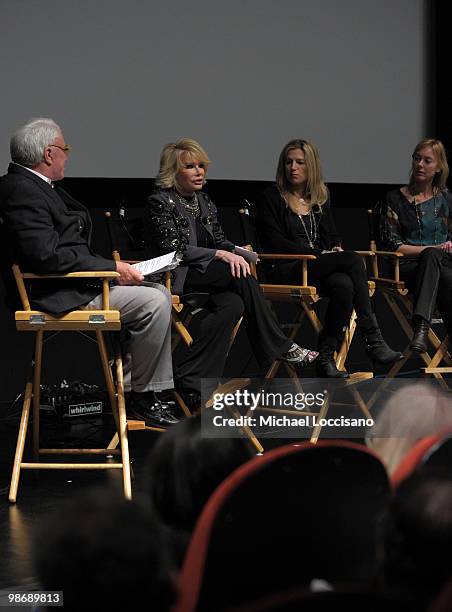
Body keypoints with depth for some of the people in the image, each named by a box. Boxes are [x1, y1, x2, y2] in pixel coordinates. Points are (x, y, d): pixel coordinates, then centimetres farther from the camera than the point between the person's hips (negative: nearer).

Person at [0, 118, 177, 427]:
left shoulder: (32, 185, 16)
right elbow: (46, 255, -28)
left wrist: (113, 265, 6)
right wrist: (111, 268, -21)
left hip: (78, 283, 11)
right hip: (58, 295, -11)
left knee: (160, 294, 13)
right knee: (155, 303, -18)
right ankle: (140, 397, -6)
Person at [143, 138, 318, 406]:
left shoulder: (203, 201, 18)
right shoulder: (161, 203, -6)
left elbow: (220, 240, 17)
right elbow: (173, 249, -15)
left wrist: (234, 253, -8)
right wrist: (220, 255, -20)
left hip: (204, 274, 7)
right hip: (174, 278, -7)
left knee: (233, 303, -28)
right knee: (242, 278, -26)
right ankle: (280, 347, -20)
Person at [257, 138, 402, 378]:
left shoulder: (321, 198, 21)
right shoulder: (271, 198, 2)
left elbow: (332, 236, 24)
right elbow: (274, 243, -7)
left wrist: (337, 248, -3)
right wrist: (320, 254, -13)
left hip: (320, 270, 5)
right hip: (284, 272, -5)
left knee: (343, 284, -34)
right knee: (352, 260, -30)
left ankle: (326, 356, -30)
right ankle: (373, 339, -32)